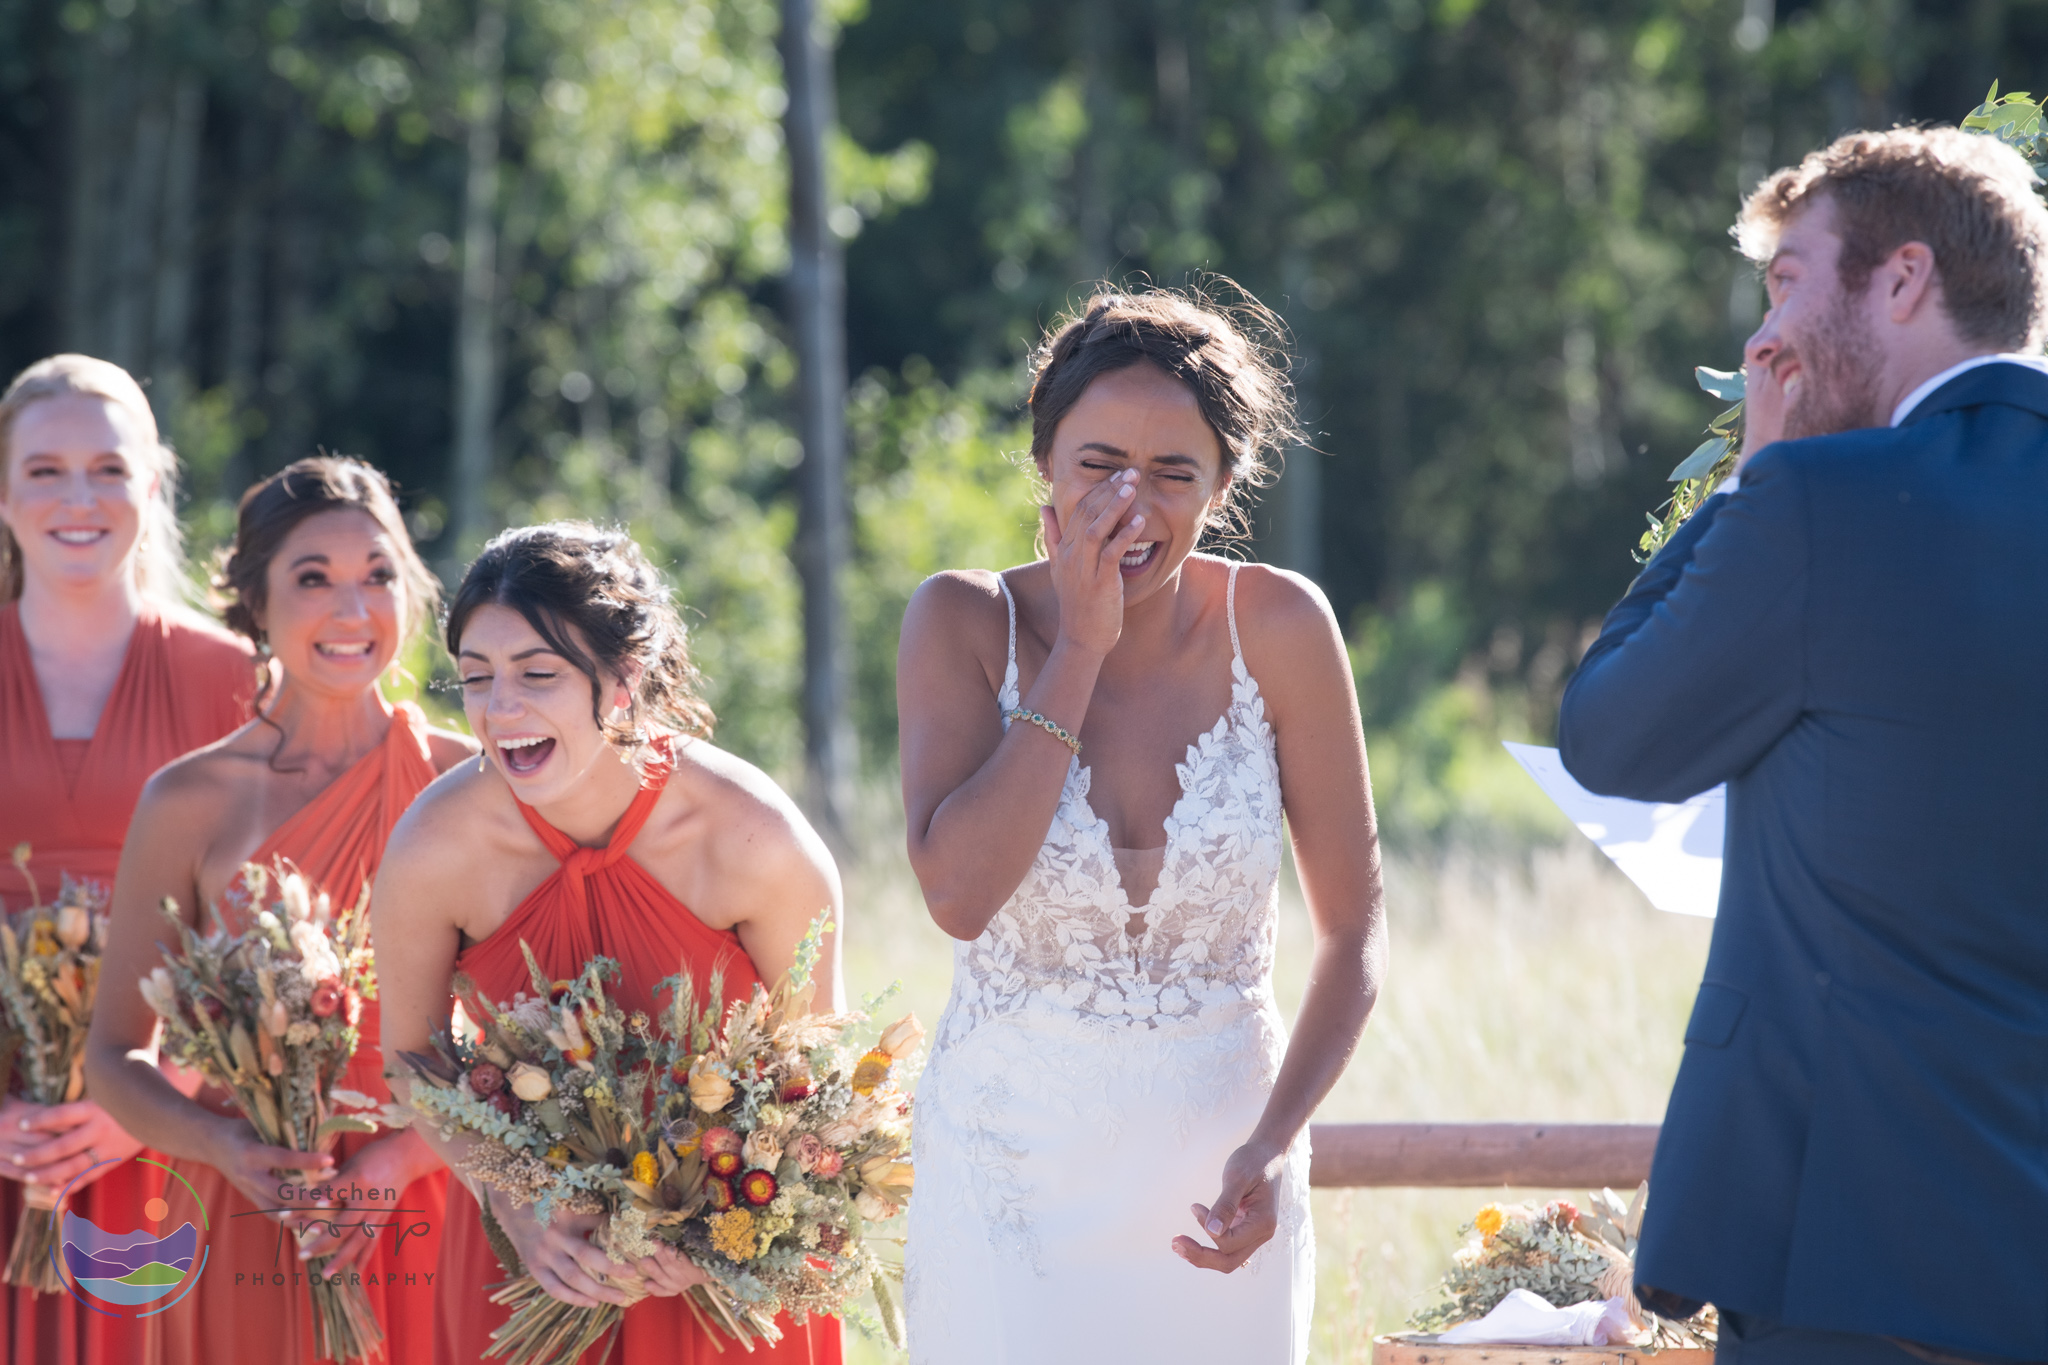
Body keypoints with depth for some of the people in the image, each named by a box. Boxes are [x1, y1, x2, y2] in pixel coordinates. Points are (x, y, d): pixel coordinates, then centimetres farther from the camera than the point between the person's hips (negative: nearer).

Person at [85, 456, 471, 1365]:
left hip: (427, 1219, 0)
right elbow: (115, 1057, 4)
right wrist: (230, 1148, -14)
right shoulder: (190, 803, 0)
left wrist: (402, 1157, -14)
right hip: (247, 1234, 0)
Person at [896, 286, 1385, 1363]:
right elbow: (958, 894, -21)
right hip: (1015, 1155, -1)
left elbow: (1353, 927, -2)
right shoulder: (964, 622, -7)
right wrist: (1081, 649, -19)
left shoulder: (1277, 626, -6)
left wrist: (1277, 1141, -14)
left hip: (1217, 1169, 1)